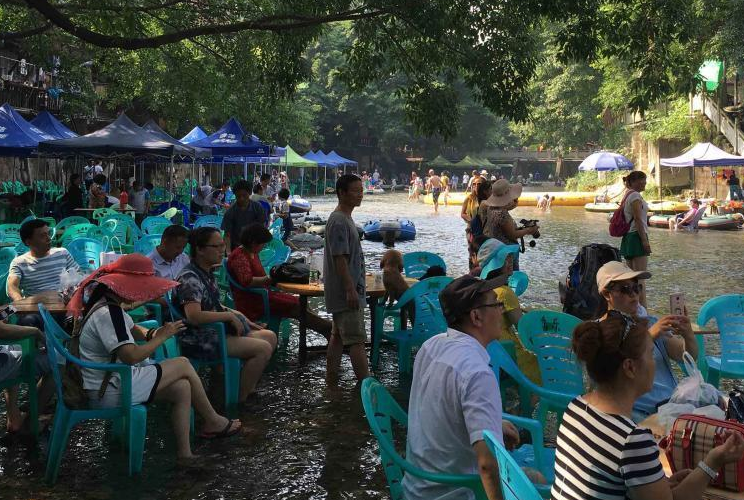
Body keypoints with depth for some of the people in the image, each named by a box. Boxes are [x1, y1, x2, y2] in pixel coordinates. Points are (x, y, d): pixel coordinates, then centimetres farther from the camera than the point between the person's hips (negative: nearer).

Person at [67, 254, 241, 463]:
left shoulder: (109, 305, 11)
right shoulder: (108, 313, -23)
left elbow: (133, 330, 21)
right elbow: (131, 356, -29)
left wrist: (153, 333, -1)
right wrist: (161, 337, -14)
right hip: (110, 391, -10)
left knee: (182, 388, 4)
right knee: (183, 365, -1)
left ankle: (184, 452, 6)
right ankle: (213, 422, 16)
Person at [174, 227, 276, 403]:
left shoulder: (208, 273, 11)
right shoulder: (189, 278, -21)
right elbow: (194, 316, -34)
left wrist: (238, 316, 11)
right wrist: (230, 316, -23)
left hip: (217, 330, 11)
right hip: (199, 341, -10)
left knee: (269, 336, 12)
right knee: (263, 349, -20)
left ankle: (248, 388, 21)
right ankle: (238, 401, -10)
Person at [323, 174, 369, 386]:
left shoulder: (345, 218, 15)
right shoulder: (339, 221, -17)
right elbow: (340, 258, -22)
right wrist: (351, 290, -23)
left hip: (346, 291, 10)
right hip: (346, 291, -10)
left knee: (338, 335, 13)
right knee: (357, 339, -8)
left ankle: (331, 381, 19)